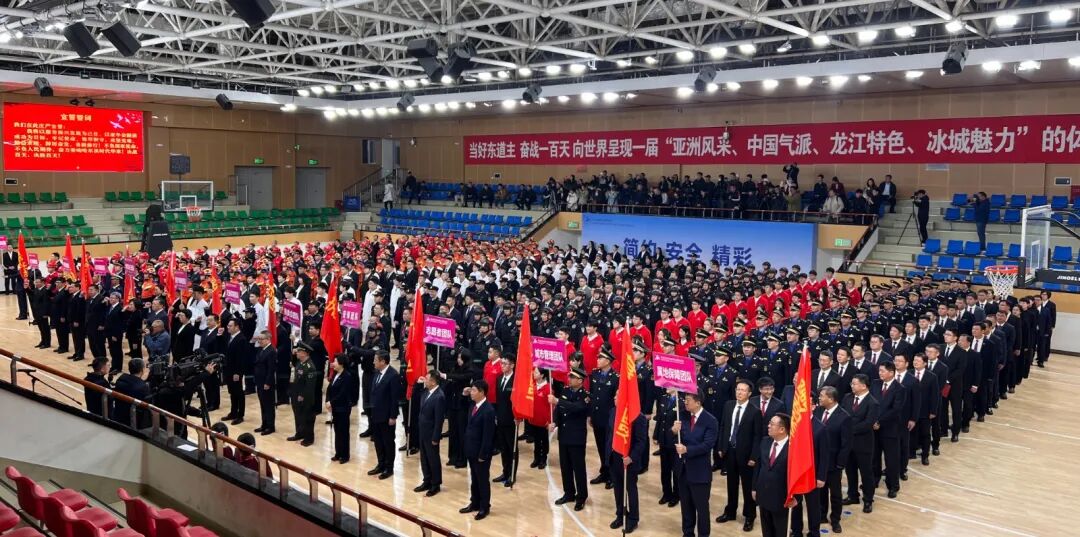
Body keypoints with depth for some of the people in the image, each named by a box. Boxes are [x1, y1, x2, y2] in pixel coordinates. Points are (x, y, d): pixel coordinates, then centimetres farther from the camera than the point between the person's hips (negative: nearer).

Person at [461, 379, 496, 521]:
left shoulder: (488, 410, -21)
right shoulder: (473, 406, 6)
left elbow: (488, 435, -20)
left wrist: (483, 454, -17)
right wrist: (467, 447, 9)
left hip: (481, 452, -8)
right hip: (471, 450, 8)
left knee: (483, 480, 6)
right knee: (474, 479, 19)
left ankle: (484, 507, 19)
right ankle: (475, 503, 33)